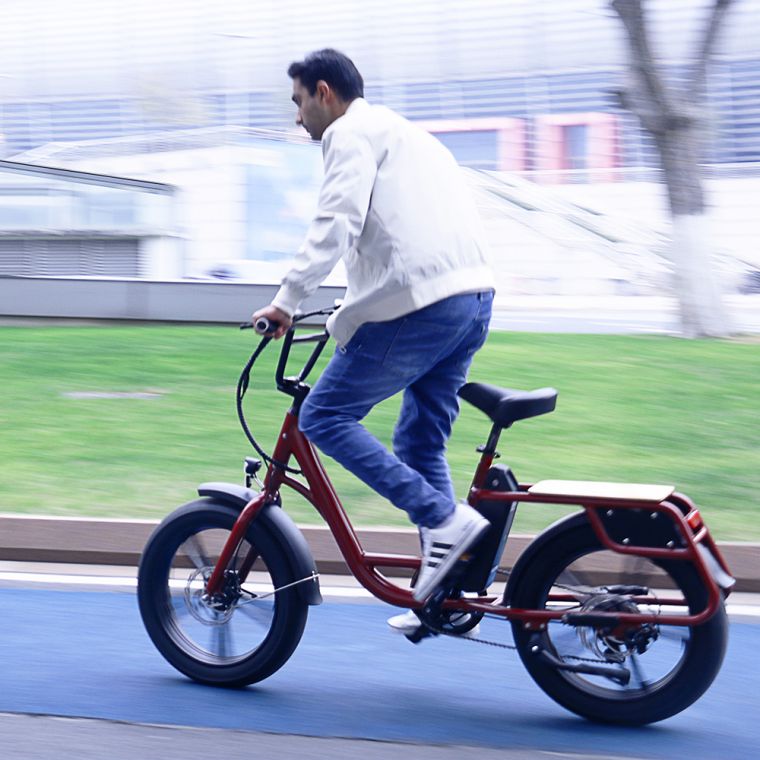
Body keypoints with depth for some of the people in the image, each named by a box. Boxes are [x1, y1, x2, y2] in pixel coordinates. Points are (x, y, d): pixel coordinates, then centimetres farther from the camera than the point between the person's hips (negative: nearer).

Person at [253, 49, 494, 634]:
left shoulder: (352, 132, 1)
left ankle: (444, 519, -10)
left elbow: (337, 223, -14)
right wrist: (353, 308, 41)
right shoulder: (405, 133, 30)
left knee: (323, 416, -2)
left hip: (419, 302, -9)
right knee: (419, 441, 16)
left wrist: (288, 300, -14)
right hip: (475, 297, 10)